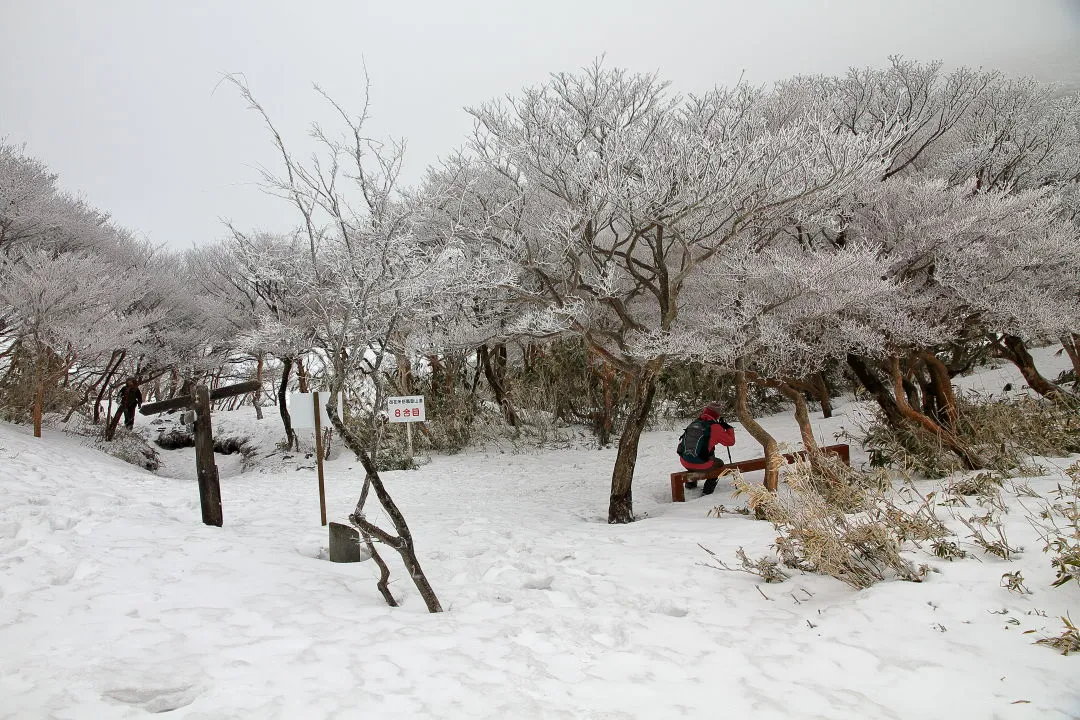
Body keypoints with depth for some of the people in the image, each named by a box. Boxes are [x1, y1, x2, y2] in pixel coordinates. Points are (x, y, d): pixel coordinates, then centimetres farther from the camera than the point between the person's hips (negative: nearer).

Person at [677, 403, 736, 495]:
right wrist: (729, 428, 15)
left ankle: (691, 482, 42)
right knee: (719, 463, 25)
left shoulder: (694, 423, 5)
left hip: (684, 462, 6)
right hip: (701, 465, -5)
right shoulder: (715, 427, -11)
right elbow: (730, 441, -2)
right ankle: (707, 490, 19)